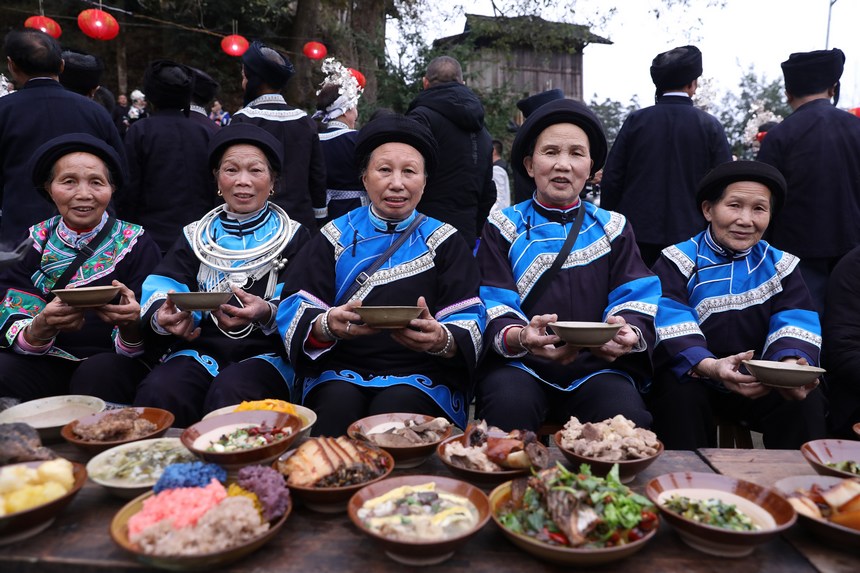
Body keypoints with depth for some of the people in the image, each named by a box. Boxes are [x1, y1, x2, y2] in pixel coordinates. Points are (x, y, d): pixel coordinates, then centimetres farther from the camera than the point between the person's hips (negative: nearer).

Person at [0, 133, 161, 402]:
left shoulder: (136, 244, 0)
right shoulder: (36, 240, 7)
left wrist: (131, 327, -29)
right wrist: (42, 327, -25)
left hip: (111, 362, -2)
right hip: (46, 361, 2)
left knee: (98, 373, -32)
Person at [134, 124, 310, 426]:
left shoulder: (293, 237, 10)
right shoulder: (195, 235, 18)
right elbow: (161, 290, 5)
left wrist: (269, 314, -27)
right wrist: (163, 316, -20)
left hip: (266, 354, -2)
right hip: (200, 351, 3)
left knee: (228, 395, -34)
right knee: (157, 392, -29)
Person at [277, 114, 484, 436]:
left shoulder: (444, 240, 9)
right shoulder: (336, 236, 11)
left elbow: (469, 322, -2)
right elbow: (295, 310, 0)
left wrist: (441, 340, -26)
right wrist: (327, 326, -23)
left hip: (420, 377, 0)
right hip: (339, 373, 1)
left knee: (395, 405, -31)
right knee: (340, 401, -30)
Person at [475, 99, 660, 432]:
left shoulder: (613, 228, 16)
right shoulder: (503, 228, 9)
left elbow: (636, 300, 5)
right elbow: (494, 308, -3)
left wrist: (629, 334, -20)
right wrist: (520, 337, -27)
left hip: (596, 367, 2)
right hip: (521, 366, -1)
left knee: (629, 416, -29)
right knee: (508, 406, -34)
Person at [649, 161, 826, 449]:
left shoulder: (781, 266, 9)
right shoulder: (678, 261, -4)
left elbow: (797, 324, -7)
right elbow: (671, 325, -20)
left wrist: (793, 363, -31)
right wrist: (709, 366, -40)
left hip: (762, 385, 3)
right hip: (693, 380, -3)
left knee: (807, 398, -24)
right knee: (679, 391, -33)